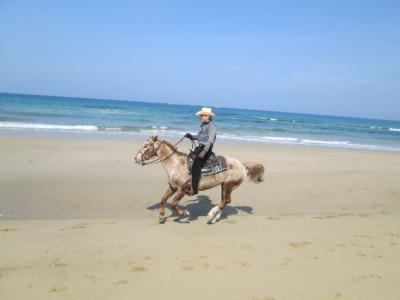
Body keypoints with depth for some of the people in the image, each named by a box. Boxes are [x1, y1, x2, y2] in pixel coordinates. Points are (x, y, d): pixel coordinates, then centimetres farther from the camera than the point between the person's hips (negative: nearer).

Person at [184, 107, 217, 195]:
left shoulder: (211, 126, -12)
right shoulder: (203, 125, 16)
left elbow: (210, 140, -21)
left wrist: (204, 151, -28)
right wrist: (191, 136, 6)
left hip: (206, 148, -10)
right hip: (200, 147, 10)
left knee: (196, 166, -21)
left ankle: (194, 189, -21)